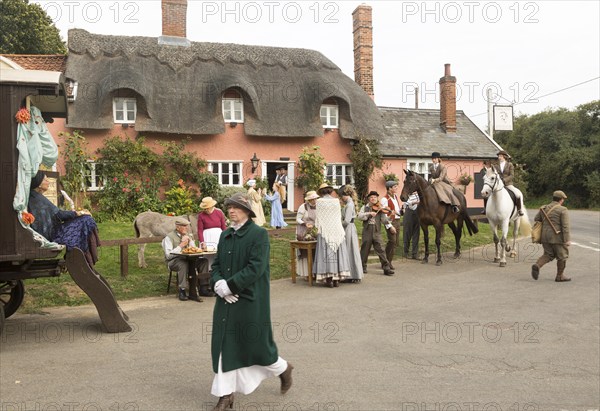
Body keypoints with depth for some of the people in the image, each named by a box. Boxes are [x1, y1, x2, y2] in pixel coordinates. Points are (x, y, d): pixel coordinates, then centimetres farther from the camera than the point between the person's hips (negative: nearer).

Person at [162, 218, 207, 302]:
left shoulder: (188, 235, 18)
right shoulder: (169, 237, -3)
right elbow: (168, 255, -11)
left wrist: (190, 241, 0)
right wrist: (181, 246, -11)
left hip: (188, 259, 6)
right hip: (173, 260, -5)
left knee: (203, 261, -21)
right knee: (183, 264, -40)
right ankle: (182, 291, -28)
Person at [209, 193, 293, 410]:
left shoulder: (259, 234, -11)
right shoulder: (225, 235, 10)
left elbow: (256, 268, -19)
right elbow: (216, 265, 10)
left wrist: (229, 286, -20)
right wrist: (218, 283, -10)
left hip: (250, 300, -6)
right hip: (227, 300, 6)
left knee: (256, 343, 6)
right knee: (225, 345, 5)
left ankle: (283, 368, 35)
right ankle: (226, 394, 16)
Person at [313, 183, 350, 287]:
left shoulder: (319, 202, -3)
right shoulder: (336, 201, 5)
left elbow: (318, 217, 0)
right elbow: (339, 216, 12)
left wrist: (318, 228, 12)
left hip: (325, 231, -3)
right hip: (337, 230, 3)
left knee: (326, 253, 0)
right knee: (338, 252, 6)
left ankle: (329, 279, -2)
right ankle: (336, 279, 6)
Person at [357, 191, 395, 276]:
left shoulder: (380, 209, 7)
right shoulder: (365, 207, 8)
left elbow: (384, 219, -3)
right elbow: (360, 216, -7)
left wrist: (390, 225, -20)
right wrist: (369, 213, -20)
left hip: (377, 232, 0)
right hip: (367, 232, 0)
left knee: (381, 250, -5)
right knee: (365, 250, 9)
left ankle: (386, 268, -3)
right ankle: (363, 267, 24)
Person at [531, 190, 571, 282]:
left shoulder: (543, 208, 7)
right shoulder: (562, 210, -10)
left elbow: (536, 219, 13)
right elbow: (565, 226, -16)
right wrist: (567, 240, -16)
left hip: (545, 237, 6)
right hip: (557, 238, -5)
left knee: (548, 255, 14)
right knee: (562, 256, 11)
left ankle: (537, 265, -11)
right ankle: (560, 276, 18)